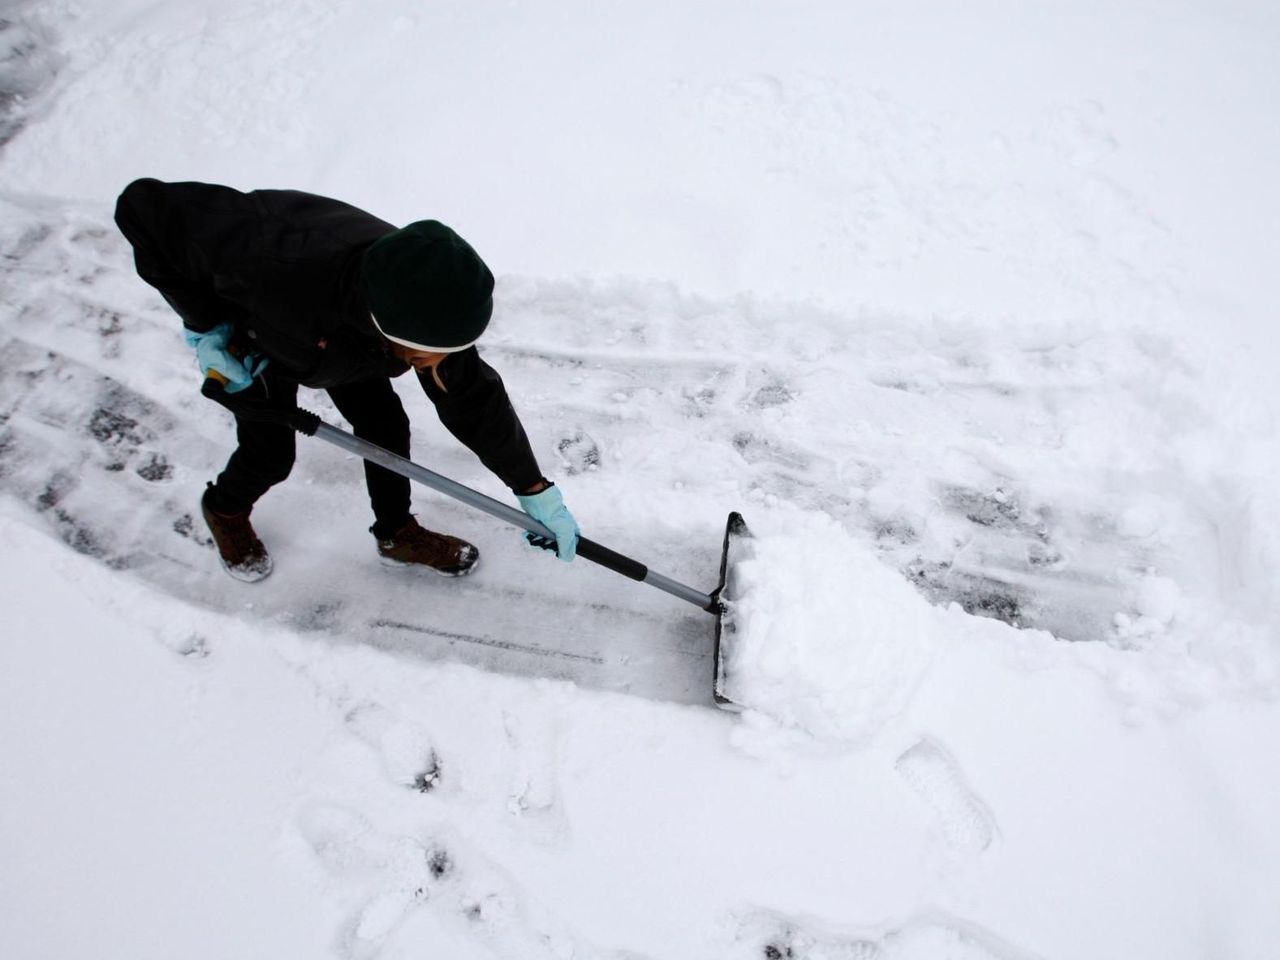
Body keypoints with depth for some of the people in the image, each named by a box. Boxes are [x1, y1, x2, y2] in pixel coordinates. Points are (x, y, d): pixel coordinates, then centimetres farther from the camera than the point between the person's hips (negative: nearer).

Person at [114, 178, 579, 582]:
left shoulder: (428, 307, -34)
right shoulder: (276, 266, -49)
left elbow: (474, 399, -22)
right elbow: (145, 207, -36)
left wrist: (533, 489, -17)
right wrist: (204, 324, -29)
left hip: (340, 332, 3)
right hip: (248, 335, -3)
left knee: (385, 425, 0)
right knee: (270, 454, 1)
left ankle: (397, 534, 27)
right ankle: (225, 508, 38)